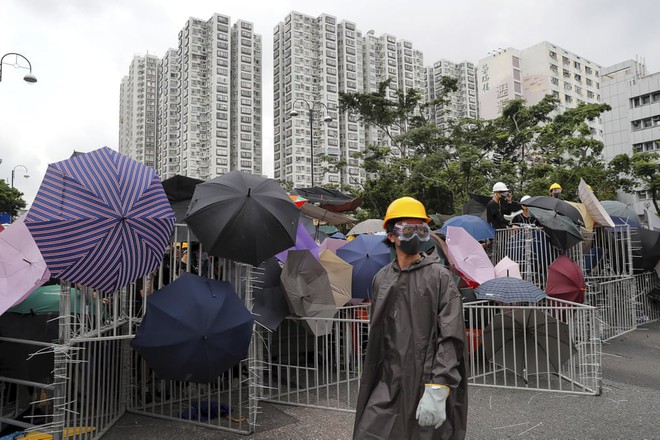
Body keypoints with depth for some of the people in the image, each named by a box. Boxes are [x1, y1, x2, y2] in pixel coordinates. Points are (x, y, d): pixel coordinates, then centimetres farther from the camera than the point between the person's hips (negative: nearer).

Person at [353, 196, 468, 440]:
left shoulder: (439, 276, -6)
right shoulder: (382, 278, 8)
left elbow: (451, 338, -11)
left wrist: (437, 391, -18)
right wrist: (371, 382, 16)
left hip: (427, 386, -3)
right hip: (389, 386, 4)